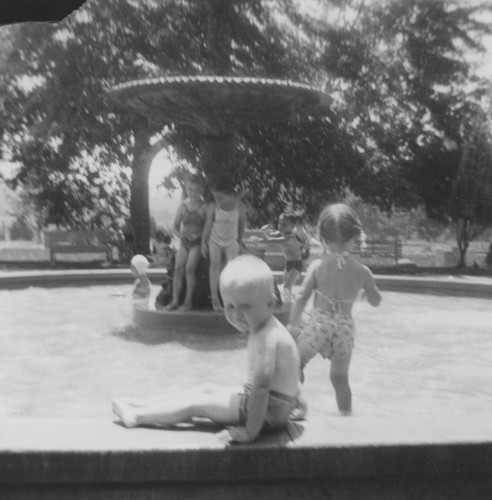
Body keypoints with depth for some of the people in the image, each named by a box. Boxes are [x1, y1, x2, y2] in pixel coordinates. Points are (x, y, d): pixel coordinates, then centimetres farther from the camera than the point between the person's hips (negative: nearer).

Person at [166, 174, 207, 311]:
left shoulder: (204, 207, -4)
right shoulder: (183, 206, 7)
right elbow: (175, 226, 14)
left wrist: (199, 235, -19)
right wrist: (180, 234, -5)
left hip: (197, 242, -4)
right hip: (184, 241, 4)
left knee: (189, 268, -19)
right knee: (178, 267, -11)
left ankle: (188, 301, -9)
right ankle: (175, 300, -4)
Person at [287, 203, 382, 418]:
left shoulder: (317, 265, -6)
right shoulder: (362, 271, -3)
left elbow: (301, 297, -6)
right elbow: (376, 301, 8)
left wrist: (292, 324, 3)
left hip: (318, 324, -2)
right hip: (345, 328, 2)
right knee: (340, 377, 19)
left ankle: (297, 400, -2)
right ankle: (346, 414, 27)